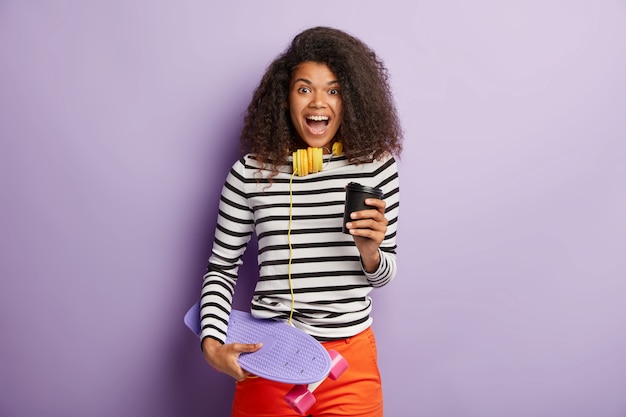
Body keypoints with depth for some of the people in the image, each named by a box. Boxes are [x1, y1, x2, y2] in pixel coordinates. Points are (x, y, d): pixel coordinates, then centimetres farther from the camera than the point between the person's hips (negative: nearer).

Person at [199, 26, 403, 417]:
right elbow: (221, 268, 3)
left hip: (350, 358, 1)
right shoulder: (250, 173, -5)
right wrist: (211, 344, -10)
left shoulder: (376, 166, -4)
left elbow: (384, 273, 4)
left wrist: (370, 252, -17)